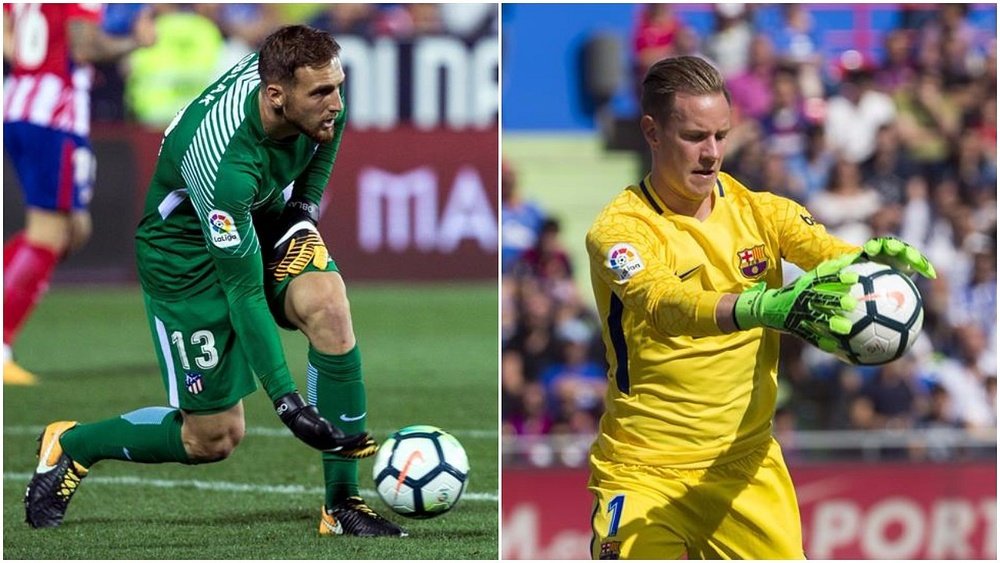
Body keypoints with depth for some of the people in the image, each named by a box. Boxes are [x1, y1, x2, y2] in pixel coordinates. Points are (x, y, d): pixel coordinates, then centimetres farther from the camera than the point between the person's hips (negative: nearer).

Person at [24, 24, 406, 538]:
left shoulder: (311, 86, -22)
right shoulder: (226, 163, -40)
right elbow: (243, 292, -32)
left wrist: (306, 201, 0)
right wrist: (286, 402, -31)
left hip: (267, 214, 6)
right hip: (186, 246, -6)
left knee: (329, 307, -26)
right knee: (214, 440, -1)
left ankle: (342, 505, -17)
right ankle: (68, 446, 26)